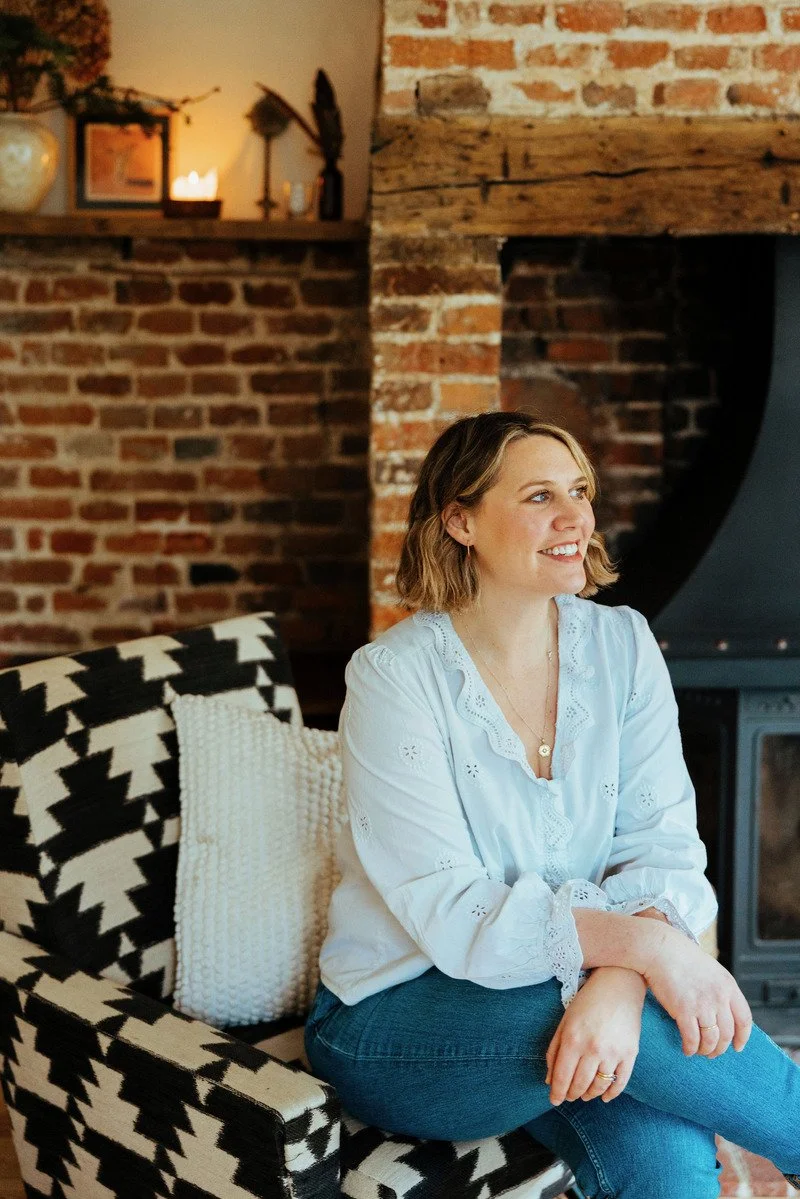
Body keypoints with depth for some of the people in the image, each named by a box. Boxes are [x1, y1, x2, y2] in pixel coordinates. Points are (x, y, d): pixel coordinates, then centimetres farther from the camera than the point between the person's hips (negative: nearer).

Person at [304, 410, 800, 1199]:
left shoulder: (622, 646, -2)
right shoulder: (394, 677, -15)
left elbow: (664, 846, -9)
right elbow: (451, 914, -21)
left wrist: (618, 984, -30)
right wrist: (641, 940, -33)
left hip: (574, 981, 3)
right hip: (395, 1016, -2)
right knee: (654, 1021, -29)